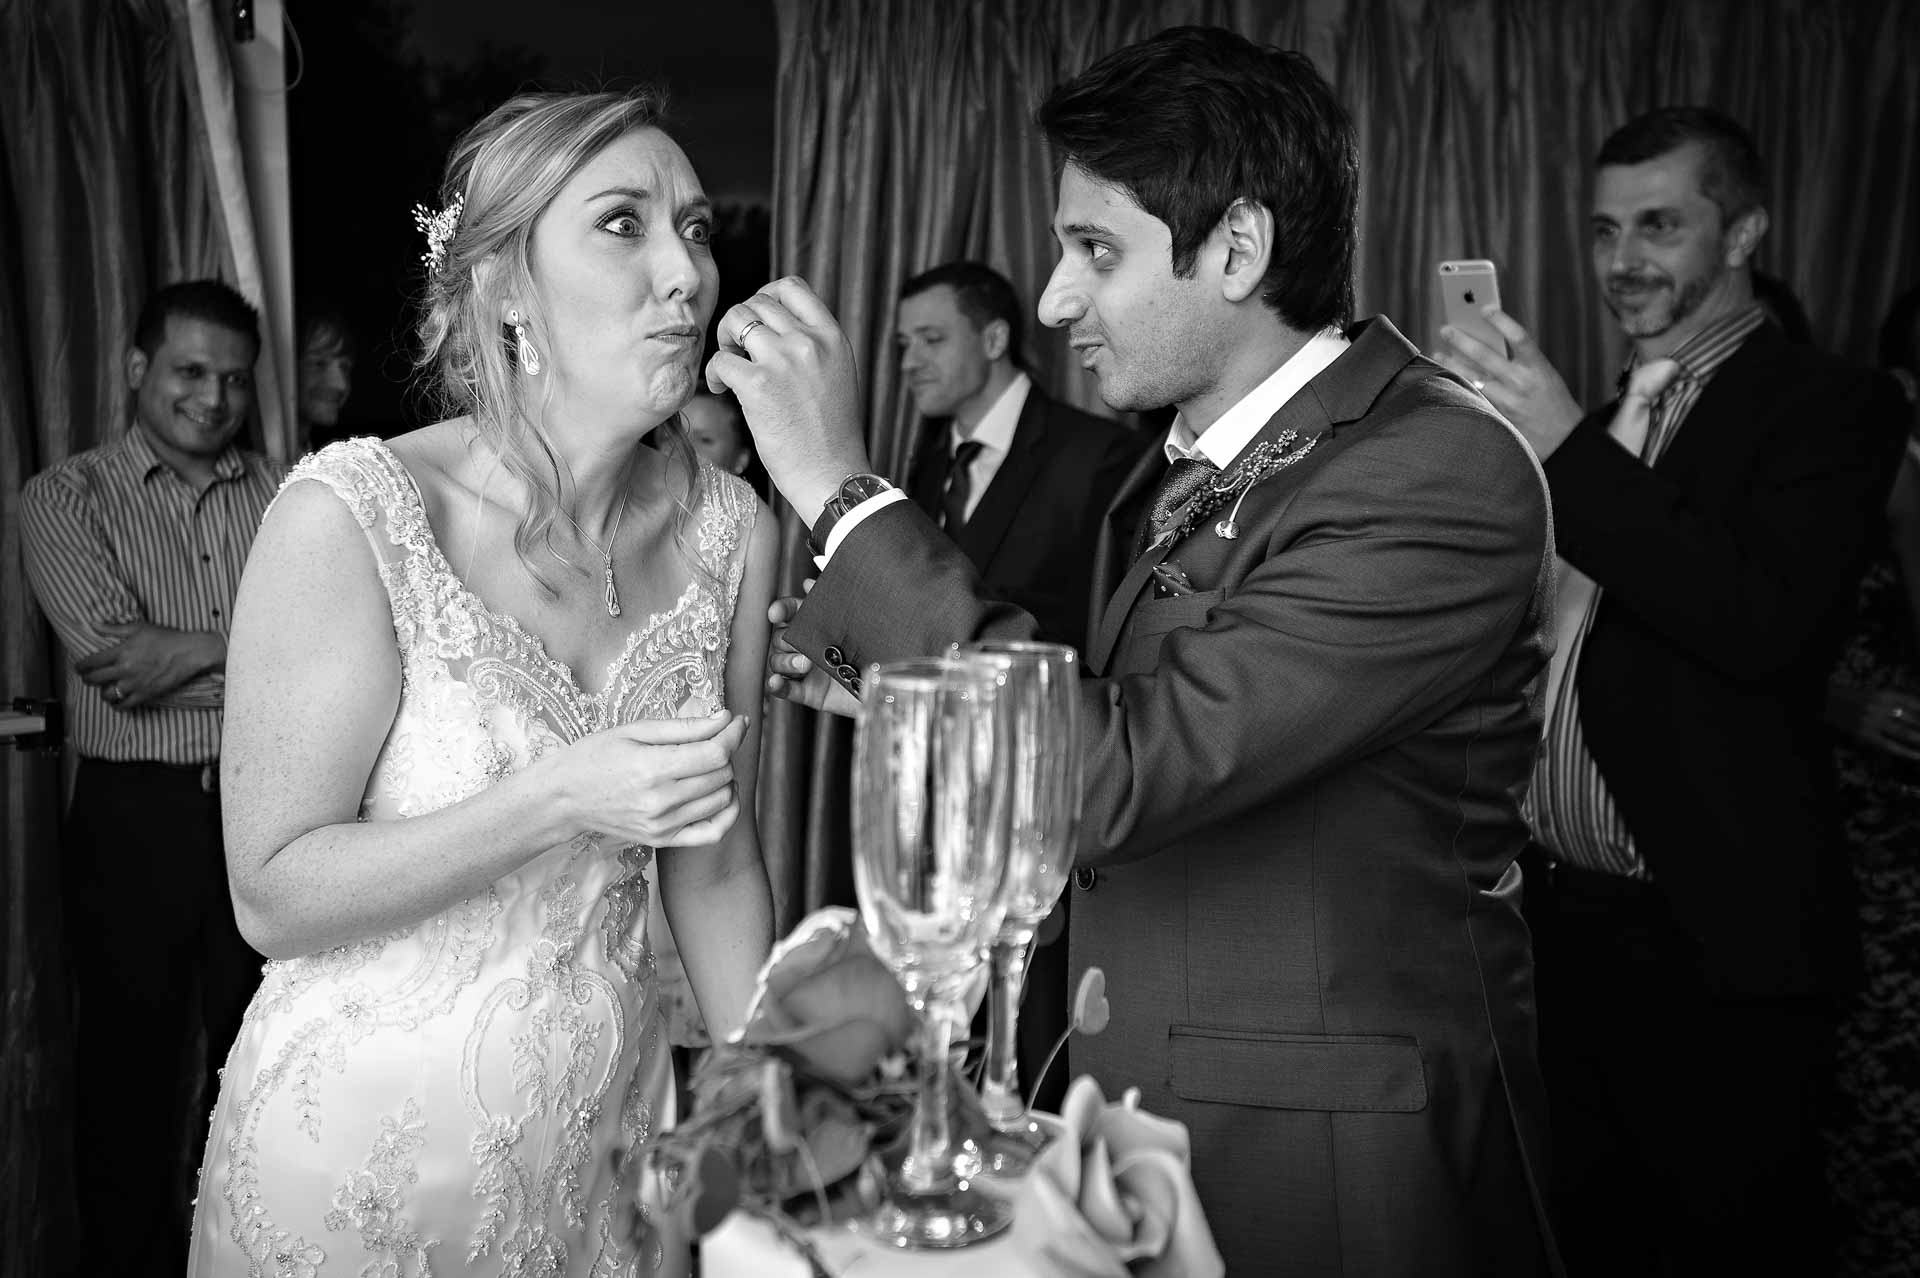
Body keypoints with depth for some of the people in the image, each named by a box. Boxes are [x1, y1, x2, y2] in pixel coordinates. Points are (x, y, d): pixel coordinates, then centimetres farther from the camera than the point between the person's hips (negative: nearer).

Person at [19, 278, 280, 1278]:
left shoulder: (280, 495, 6)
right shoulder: (66, 499, -2)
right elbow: (113, 661, -15)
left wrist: (193, 652, -15)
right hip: (135, 818, -2)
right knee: (132, 1067, 10)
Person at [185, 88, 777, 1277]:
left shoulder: (730, 527, -8)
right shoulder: (350, 514, -20)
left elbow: (718, 855, 1)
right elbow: (274, 894, -16)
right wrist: (558, 799, -27)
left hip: (608, 1127, 4)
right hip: (363, 1150, -3)